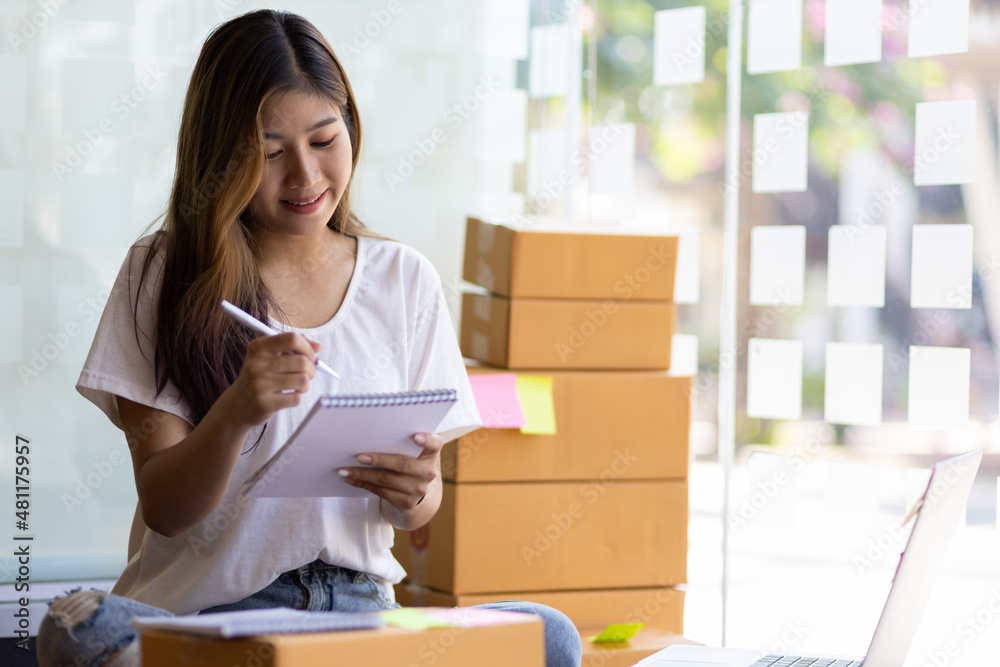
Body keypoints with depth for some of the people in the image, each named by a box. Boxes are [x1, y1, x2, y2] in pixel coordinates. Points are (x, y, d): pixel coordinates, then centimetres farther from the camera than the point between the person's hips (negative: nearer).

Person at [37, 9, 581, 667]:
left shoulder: (405, 280, 9)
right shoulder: (161, 274, 2)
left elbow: (420, 512, 11)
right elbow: (163, 509, -4)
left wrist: (413, 494, -14)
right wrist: (236, 413, -25)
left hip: (357, 605, 3)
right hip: (201, 607, -2)